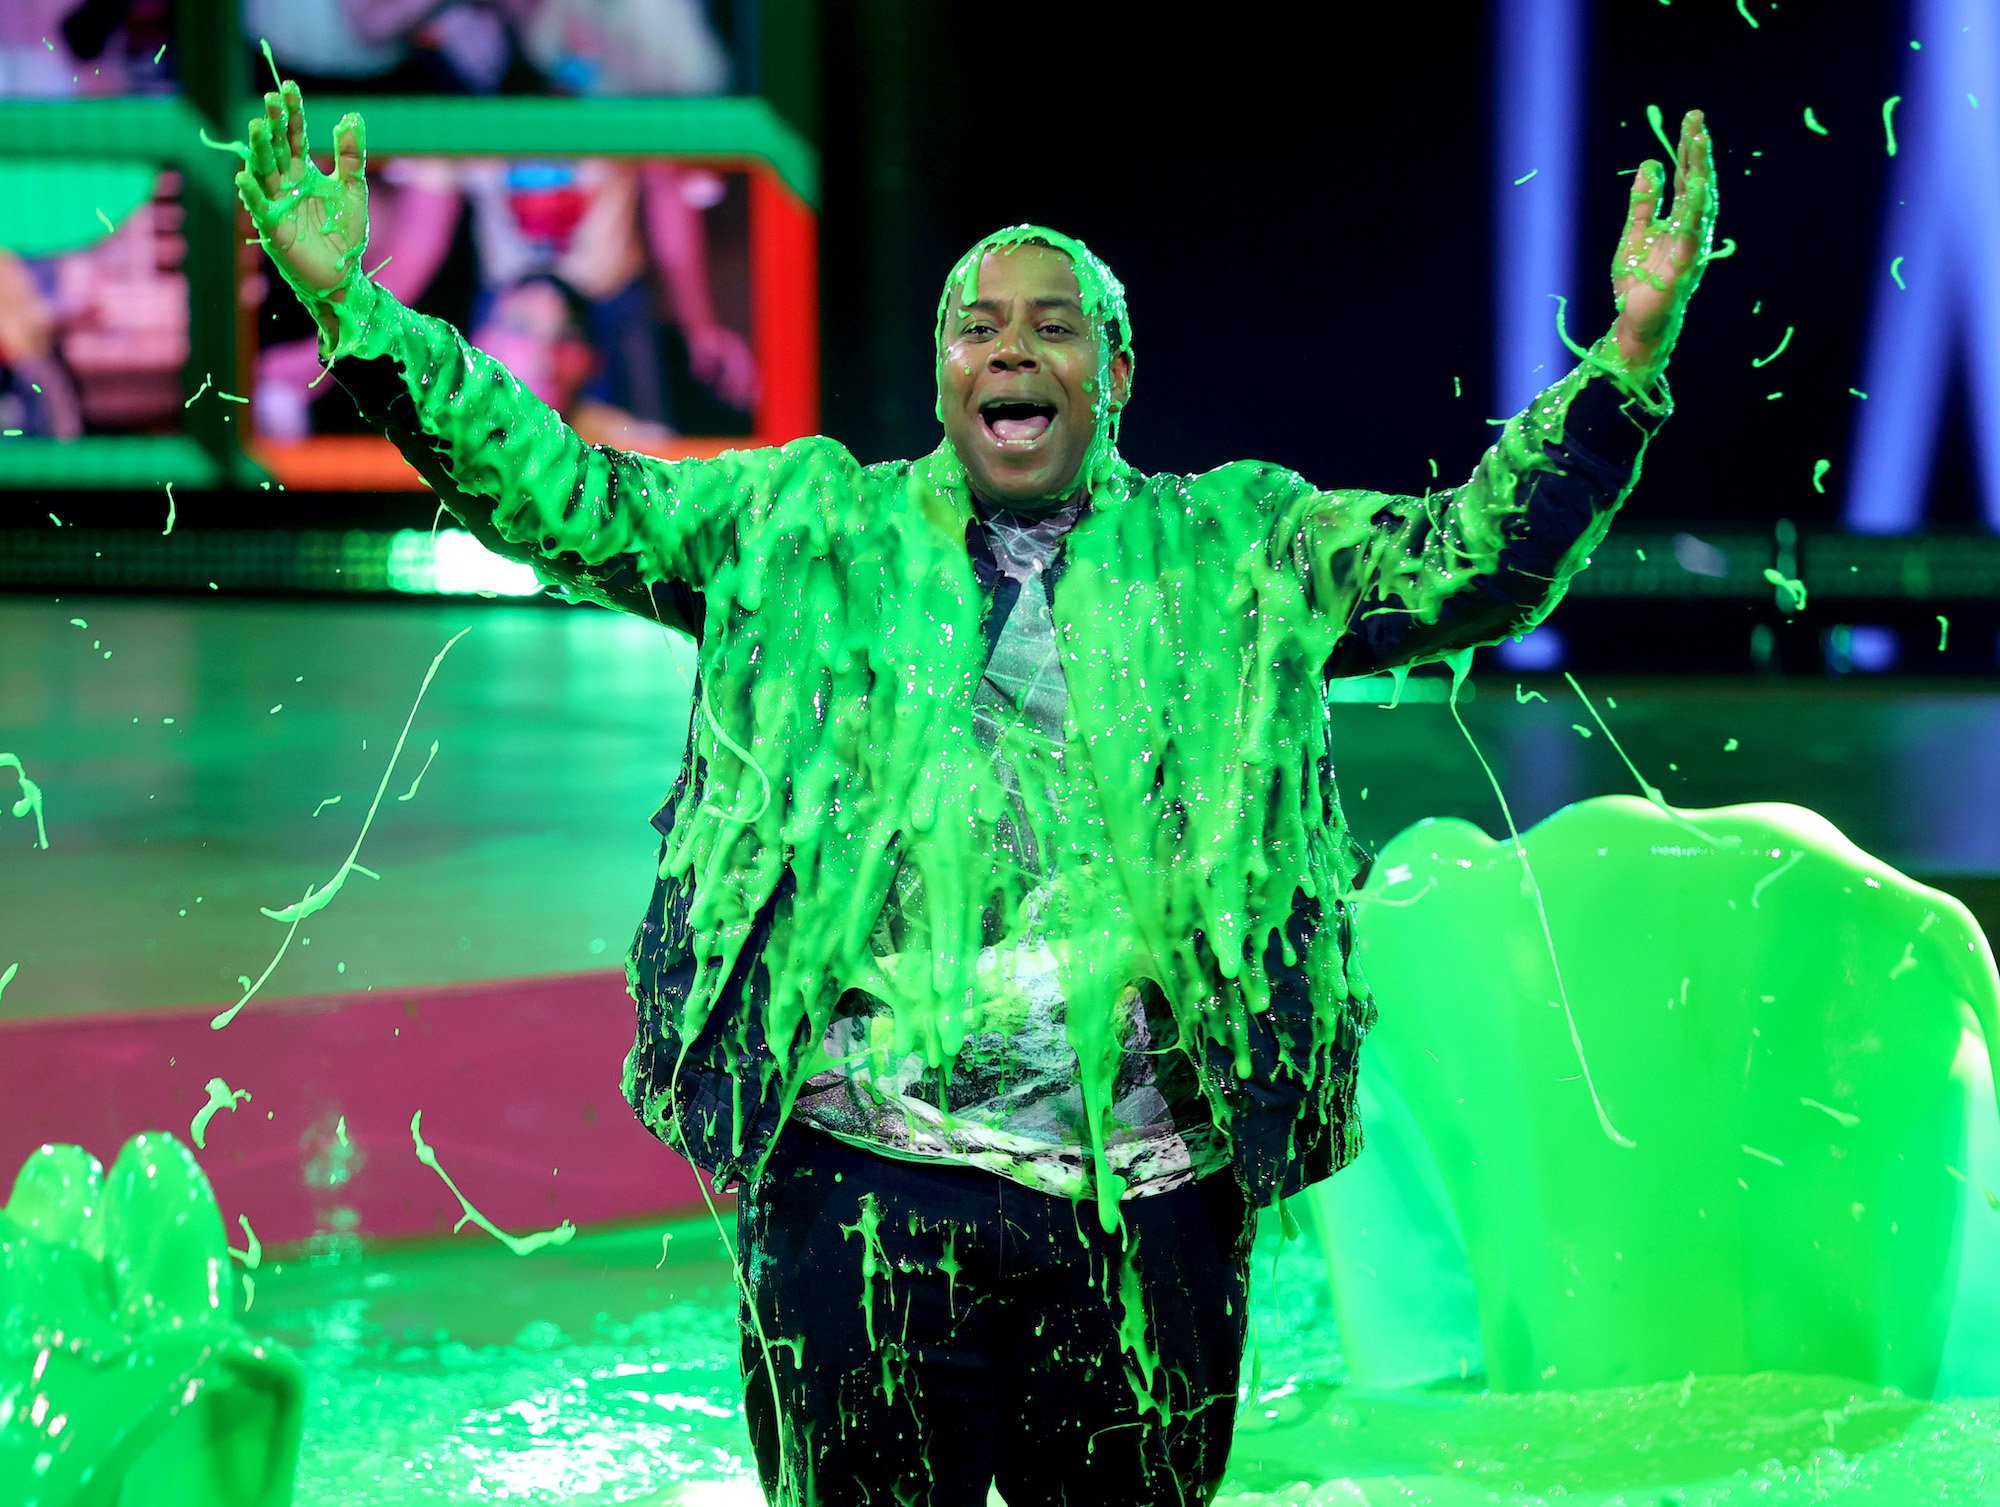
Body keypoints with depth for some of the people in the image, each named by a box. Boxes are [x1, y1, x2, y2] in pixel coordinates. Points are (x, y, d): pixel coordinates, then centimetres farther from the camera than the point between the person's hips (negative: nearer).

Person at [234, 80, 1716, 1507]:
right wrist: (359, 315, -5)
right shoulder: (803, 527, 11)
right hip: (863, 1190, 0)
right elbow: (568, 502, 6)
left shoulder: (1238, 553, 11)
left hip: (1148, 1209, 1)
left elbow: (1480, 560, 2)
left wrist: (1628, 356, -12)